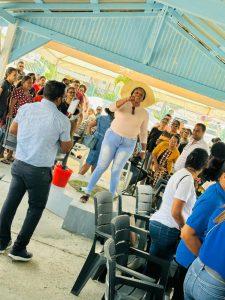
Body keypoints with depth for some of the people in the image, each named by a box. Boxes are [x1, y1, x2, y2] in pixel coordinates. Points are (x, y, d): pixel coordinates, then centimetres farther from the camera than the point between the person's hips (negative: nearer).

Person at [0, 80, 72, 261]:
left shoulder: (25, 108, -2)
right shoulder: (62, 120, -13)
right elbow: (66, 149, -2)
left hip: (19, 164, 4)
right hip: (40, 170, -4)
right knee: (36, 208, 13)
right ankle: (18, 249, 17)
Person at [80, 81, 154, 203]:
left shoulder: (144, 113, 6)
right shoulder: (123, 104, -1)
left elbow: (143, 132, 11)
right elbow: (112, 108, -23)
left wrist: (143, 149, 6)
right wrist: (126, 99, -34)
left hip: (128, 144, 2)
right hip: (113, 137, -1)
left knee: (116, 171, 4)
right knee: (101, 166, -1)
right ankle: (87, 192, 8)